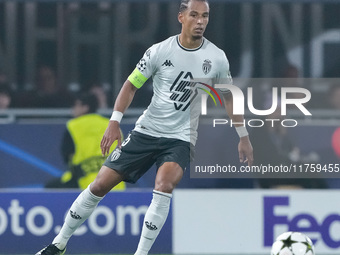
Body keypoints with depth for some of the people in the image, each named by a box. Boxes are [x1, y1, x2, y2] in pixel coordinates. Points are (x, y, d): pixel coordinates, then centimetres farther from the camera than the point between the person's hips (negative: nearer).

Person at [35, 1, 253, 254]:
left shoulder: (217, 58, -4)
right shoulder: (160, 51, -8)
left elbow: (229, 96, 11)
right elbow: (131, 85, 1)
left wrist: (243, 136, 12)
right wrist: (115, 122, -10)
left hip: (180, 138, -1)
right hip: (146, 131, 1)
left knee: (164, 184, -30)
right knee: (100, 185, 0)